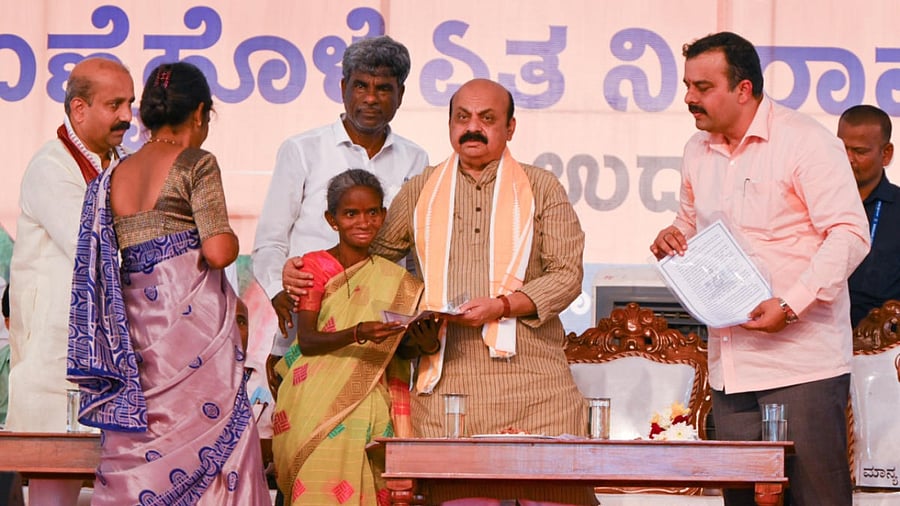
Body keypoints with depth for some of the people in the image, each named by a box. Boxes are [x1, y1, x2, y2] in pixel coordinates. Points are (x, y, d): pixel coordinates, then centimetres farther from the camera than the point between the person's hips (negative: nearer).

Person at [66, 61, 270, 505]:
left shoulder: (114, 176, 14)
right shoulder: (195, 164, -4)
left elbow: (101, 270, 13)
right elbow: (218, 251, -14)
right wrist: (230, 239, 8)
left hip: (134, 330, 6)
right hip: (194, 319, -6)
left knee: (136, 460, 6)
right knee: (210, 447, -3)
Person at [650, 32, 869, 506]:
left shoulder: (805, 141, -8)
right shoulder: (697, 152, 14)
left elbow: (849, 233, -13)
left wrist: (791, 304, -21)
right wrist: (674, 237, 5)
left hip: (802, 364, -7)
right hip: (731, 367, 7)